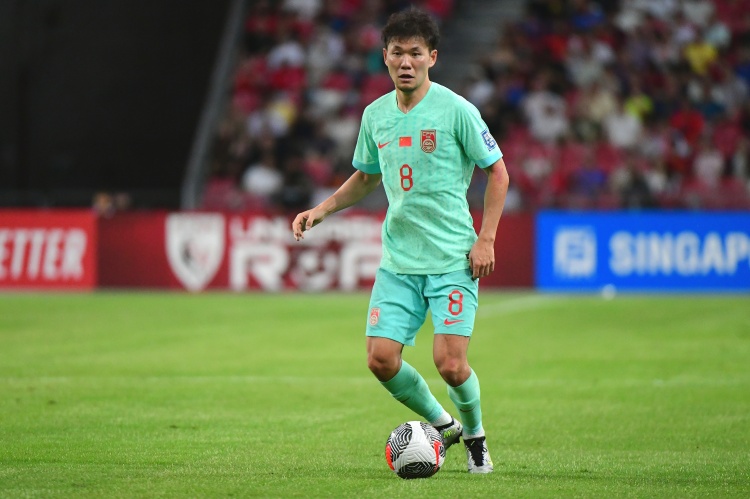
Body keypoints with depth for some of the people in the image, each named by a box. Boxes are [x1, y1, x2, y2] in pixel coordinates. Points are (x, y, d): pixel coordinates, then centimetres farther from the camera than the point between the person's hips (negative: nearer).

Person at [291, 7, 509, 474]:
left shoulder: (455, 110, -8)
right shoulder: (376, 115, 7)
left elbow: (497, 172, -2)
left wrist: (486, 239, -8)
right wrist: (322, 209, 10)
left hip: (453, 259, -5)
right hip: (398, 260, 5)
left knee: (449, 362, -12)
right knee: (382, 358, -6)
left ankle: (476, 436, 18)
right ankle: (443, 424, 19)